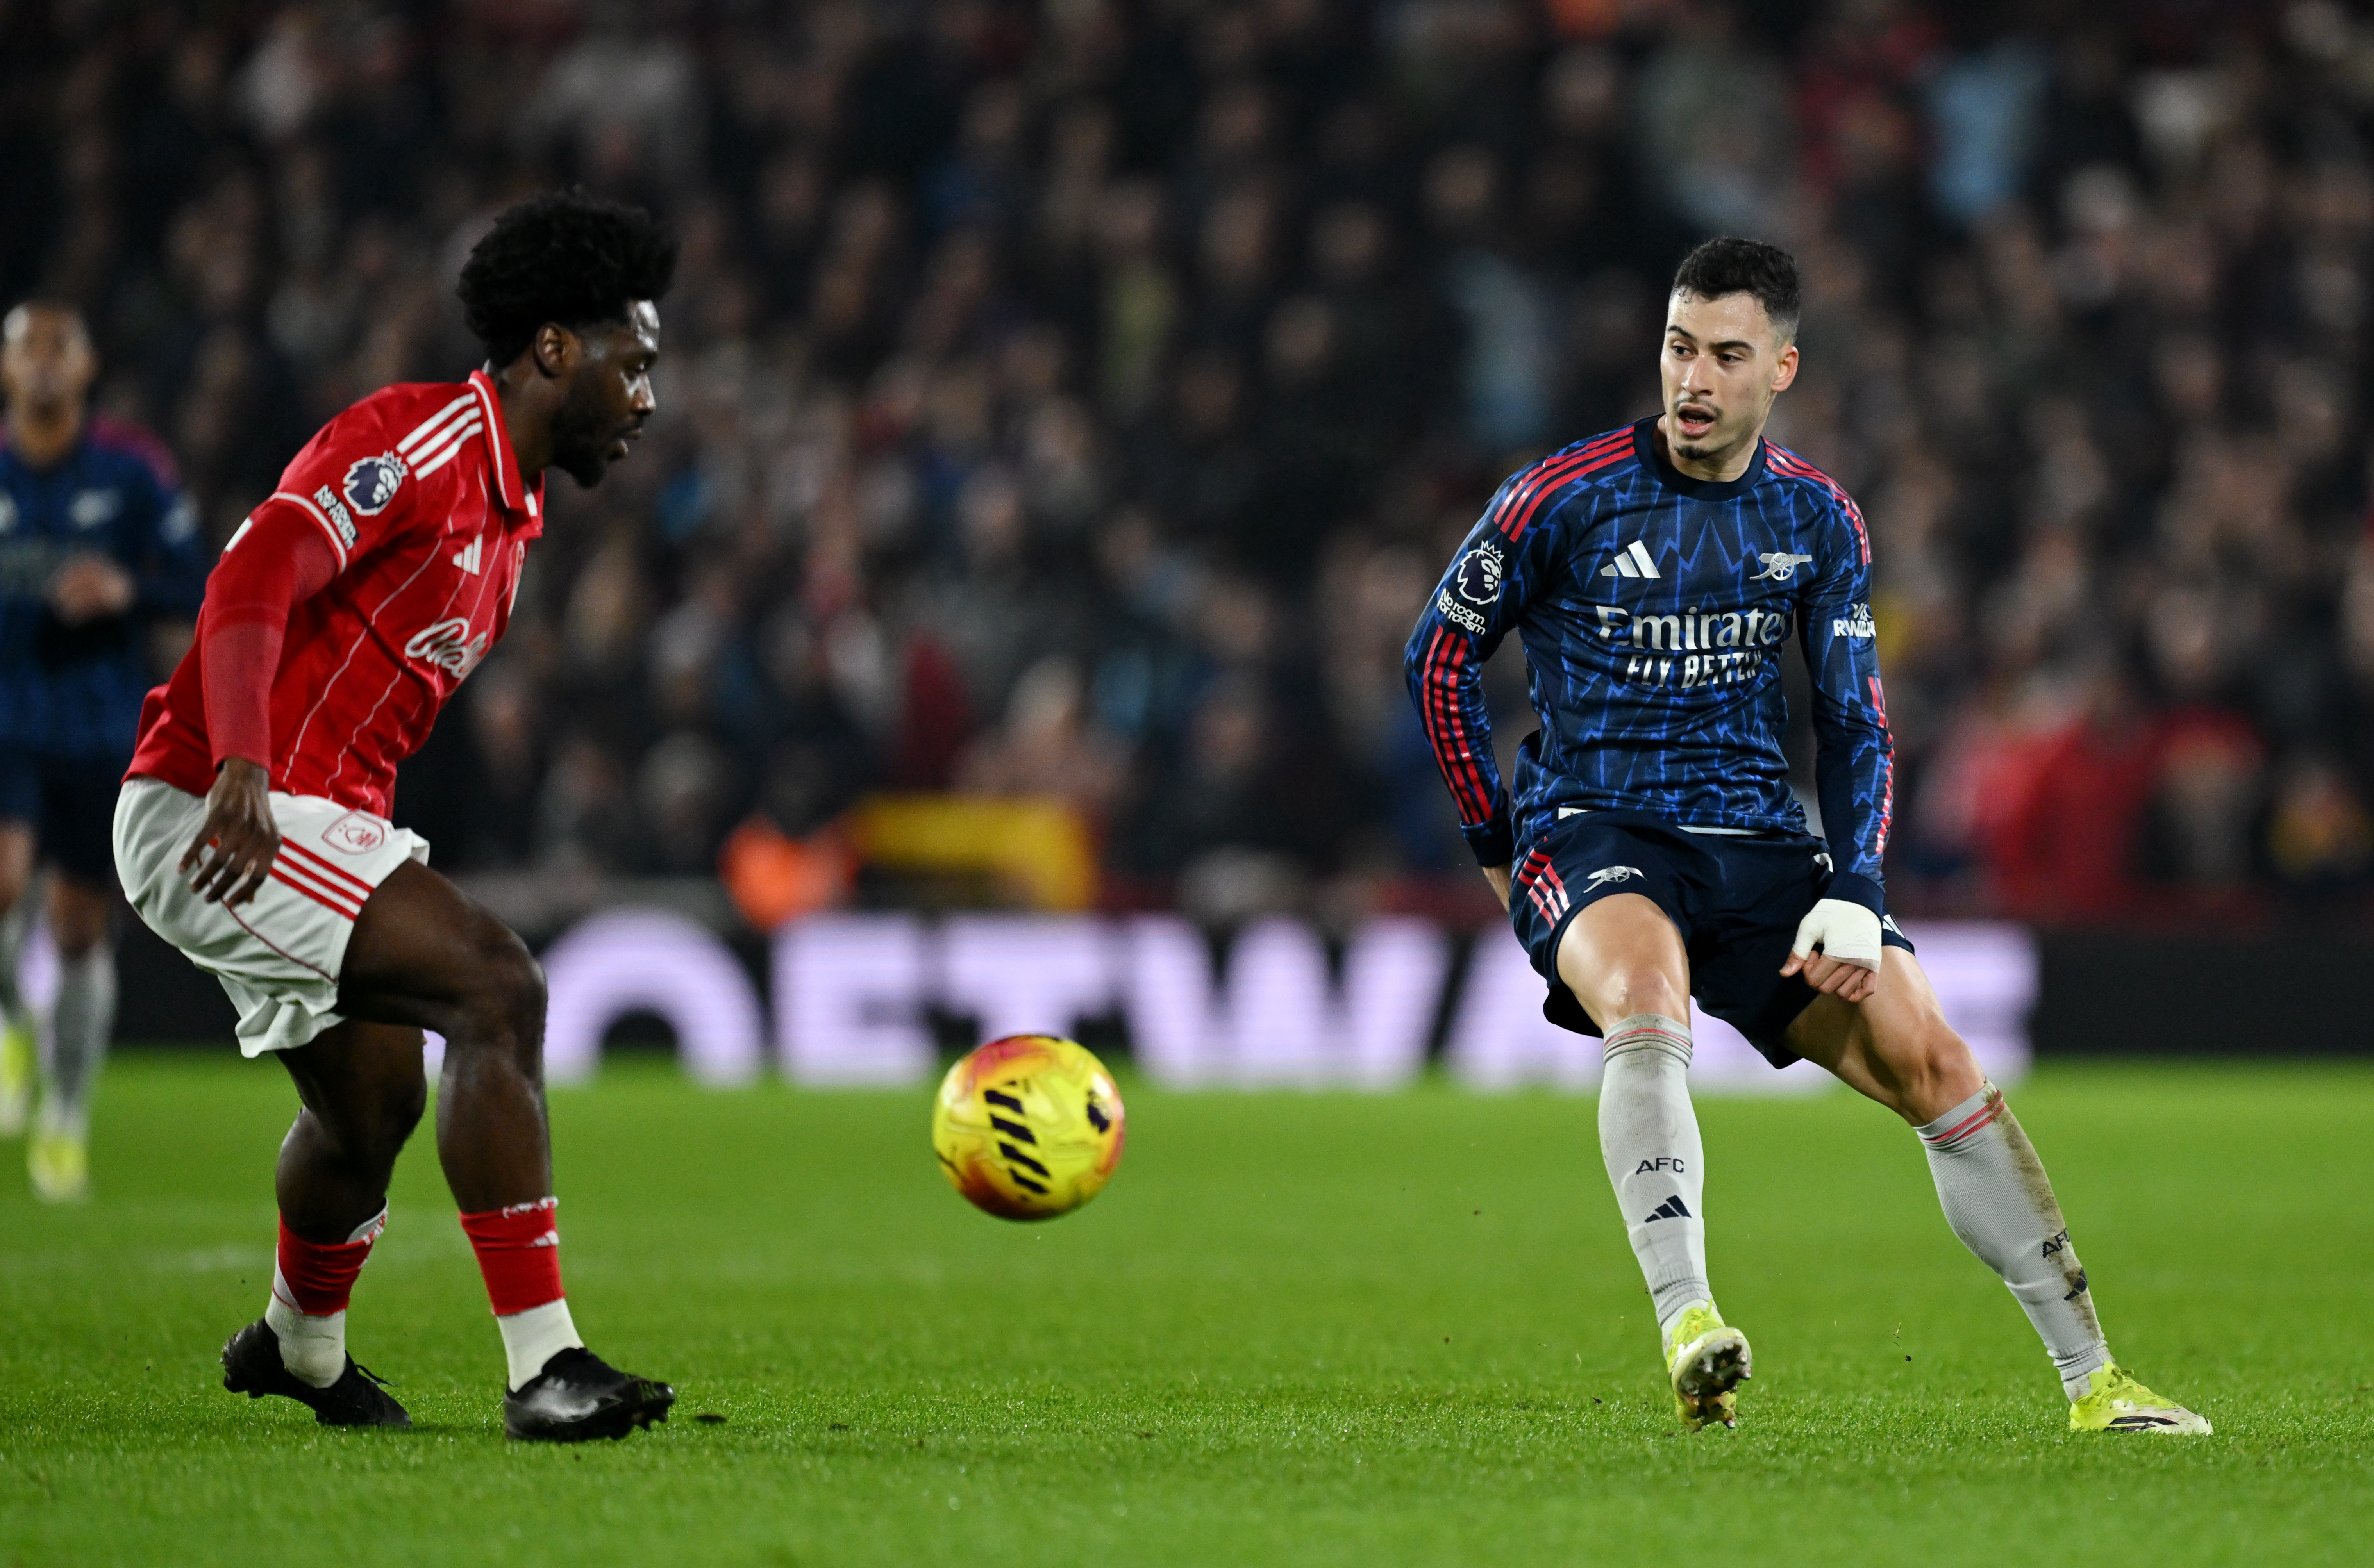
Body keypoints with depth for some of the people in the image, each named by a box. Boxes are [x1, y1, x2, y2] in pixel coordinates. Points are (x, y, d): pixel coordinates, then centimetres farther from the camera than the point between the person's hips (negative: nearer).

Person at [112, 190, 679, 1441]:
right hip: (217, 814, -10)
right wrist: (241, 768, -37)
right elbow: (256, 575, -25)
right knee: (496, 988, -22)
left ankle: (298, 1349, 51)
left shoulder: (510, 514, 18)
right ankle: (543, 1369, -23)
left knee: (374, 1101, 23)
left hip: (318, 821, 10)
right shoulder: (424, 439, -13)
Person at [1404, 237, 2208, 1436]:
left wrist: (1855, 896, -4)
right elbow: (1441, 654, 6)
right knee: (1650, 1001, -38)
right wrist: (1498, 848, 5)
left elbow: (1855, 727, 11)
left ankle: (2091, 1379, -1)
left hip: (1757, 838, 4)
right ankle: (1687, 1328, -46)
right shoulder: (1566, 498, -6)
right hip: (1590, 830, -4)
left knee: (1933, 1060, -9)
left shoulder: (1820, 523, 6)